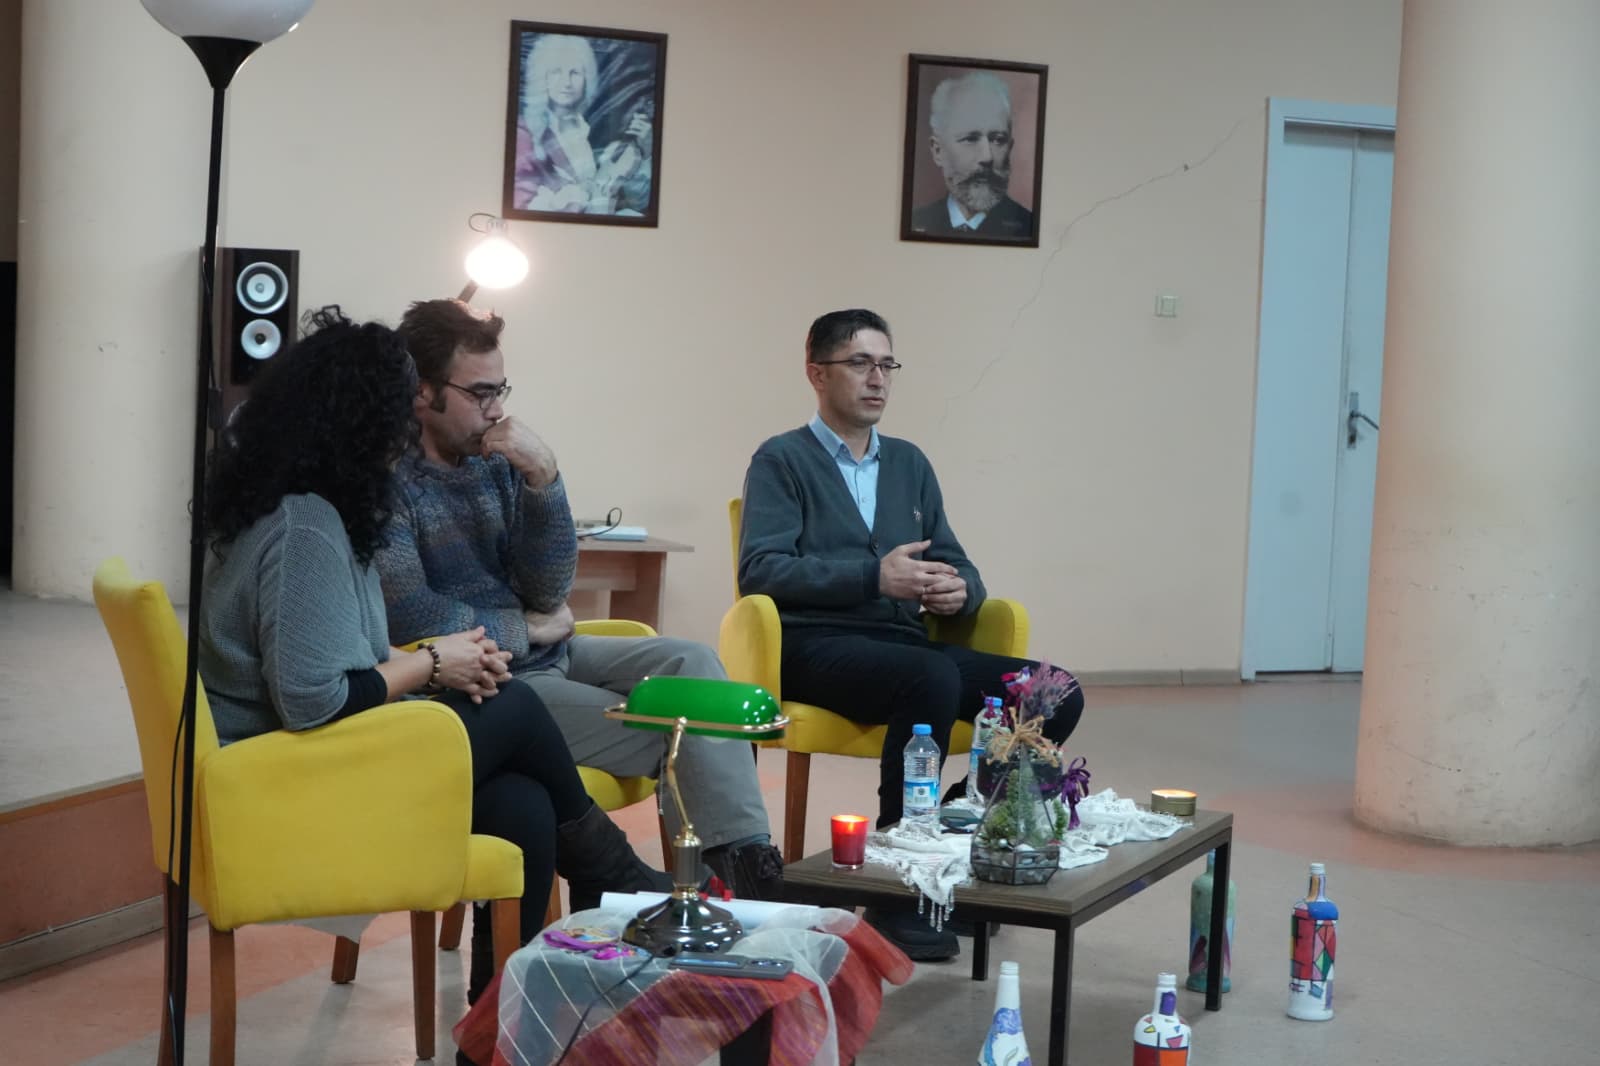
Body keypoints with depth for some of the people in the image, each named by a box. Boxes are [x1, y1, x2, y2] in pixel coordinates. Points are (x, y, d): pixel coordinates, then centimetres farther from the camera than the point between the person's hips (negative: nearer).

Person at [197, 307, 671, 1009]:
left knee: (521, 808, -5)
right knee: (513, 708, -6)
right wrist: (429, 665, -14)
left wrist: (429, 659, 0)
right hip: (299, 796, -9)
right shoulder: (306, 528, -22)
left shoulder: (277, 503, 10)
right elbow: (314, 701, -30)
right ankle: (615, 878, 16)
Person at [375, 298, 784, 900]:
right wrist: (527, 629, -7)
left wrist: (544, 480, -12)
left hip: (548, 653, 7)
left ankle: (750, 864, -17)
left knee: (691, 661, -12)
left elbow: (551, 589, 3)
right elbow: (413, 616, -21)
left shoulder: (498, 460, 5)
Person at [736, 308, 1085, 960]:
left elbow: (956, 565, 20)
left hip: (905, 642, 6)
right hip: (816, 647, -6)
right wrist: (876, 575, -19)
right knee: (933, 679, -37)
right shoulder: (781, 461, 6)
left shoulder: (909, 464, 23)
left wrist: (958, 589, -6)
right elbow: (761, 569, -9)